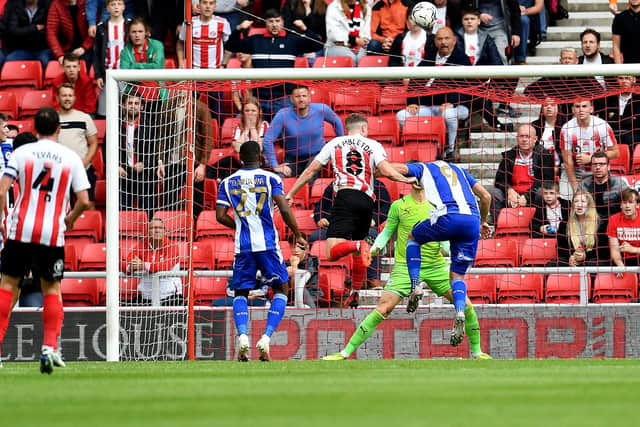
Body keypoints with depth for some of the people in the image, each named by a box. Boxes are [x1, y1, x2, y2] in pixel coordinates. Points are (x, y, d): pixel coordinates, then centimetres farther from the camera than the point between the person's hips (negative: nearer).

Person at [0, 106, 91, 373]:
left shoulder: (21, 153, 1)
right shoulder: (71, 158, 3)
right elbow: (83, 200, 1)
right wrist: (70, 219, 20)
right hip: (53, 233, 0)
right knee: (52, 289, 11)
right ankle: (50, 348, -3)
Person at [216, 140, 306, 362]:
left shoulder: (227, 182, 7)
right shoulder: (270, 178, -1)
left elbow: (221, 216, 3)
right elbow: (284, 210, -10)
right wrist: (298, 236, 1)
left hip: (242, 246, 2)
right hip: (268, 244, -2)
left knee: (240, 293, 14)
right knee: (280, 290, 12)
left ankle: (242, 336, -12)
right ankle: (266, 338, -7)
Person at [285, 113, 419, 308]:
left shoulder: (335, 144, 17)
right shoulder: (373, 145, 14)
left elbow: (310, 171, 17)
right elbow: (386, 170, -2)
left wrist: (290, 194, 24)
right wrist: (406, 179, 14)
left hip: (345, 197, -3)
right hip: (367, 201, 3)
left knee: (332, 252, -14)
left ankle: (358, 246, -42)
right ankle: (355, 294, 23)